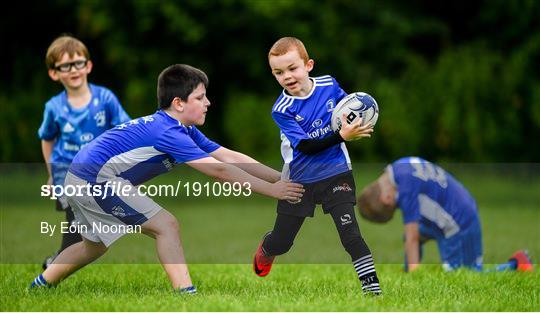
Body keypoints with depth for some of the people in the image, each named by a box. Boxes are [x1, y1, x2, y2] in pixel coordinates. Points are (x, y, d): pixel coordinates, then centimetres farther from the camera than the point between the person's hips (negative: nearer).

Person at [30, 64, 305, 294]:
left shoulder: (184, 130, 7)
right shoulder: (168, 133, -23)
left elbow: (231, 157, 4)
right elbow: (220, 171, -25)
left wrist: (282, 179, -1)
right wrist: (272, 191, -21)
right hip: (94, 178, -11)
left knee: (94, 246, 28)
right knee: (166, 225, -13)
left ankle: (39, 287, 39)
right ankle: (186, 293, -16)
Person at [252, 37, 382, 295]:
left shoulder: (329, 85, -8)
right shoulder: (282, 110, -17)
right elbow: (305, 146, -25)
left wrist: (359, 126, -13)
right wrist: (342, 136, -36)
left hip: (335, 174, 0)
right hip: (299, 180, 0)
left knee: (349, 231, -17)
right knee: (280, 244, 13)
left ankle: (372, 288, -16)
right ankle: (266, 249, 49)